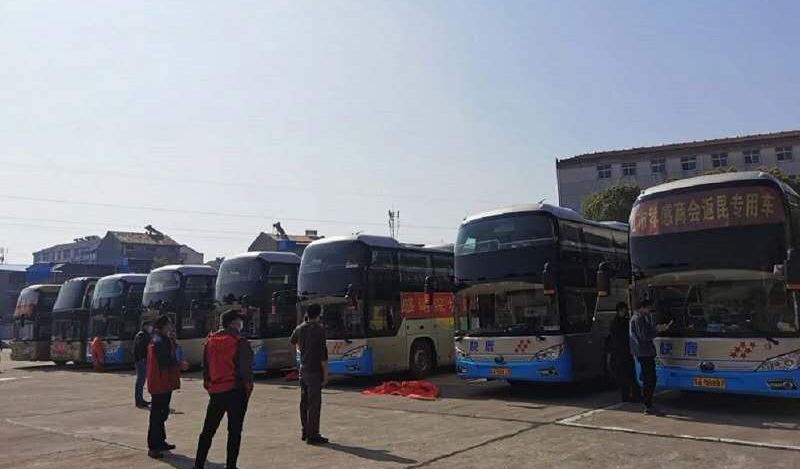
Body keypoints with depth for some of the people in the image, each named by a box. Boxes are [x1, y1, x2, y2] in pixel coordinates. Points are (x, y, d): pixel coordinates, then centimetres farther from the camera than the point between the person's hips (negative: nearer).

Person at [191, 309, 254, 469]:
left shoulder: (210, 341, 7)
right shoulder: (240, 342, -10)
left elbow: (205, 366, 11)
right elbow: (246, 368, -12)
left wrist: (208, 387, 17)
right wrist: (248, 388, 0)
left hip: (216, 391, 5)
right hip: (236, 391, -5)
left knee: (208, 430, 15)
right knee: (234, 431, 4)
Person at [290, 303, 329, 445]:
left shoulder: (299, 328, 8)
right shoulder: (319, 329, -12)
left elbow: (292, 341, 30)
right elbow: (323, 353, -15)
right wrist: (326, 373, -10)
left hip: (303, 370, 7)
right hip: (314, 371, -7)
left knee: (304, 401, 14)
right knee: (314, 403, -4)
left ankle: (305, 432, 23)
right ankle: (312, 435, -2)